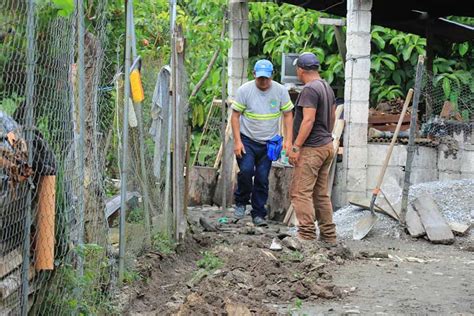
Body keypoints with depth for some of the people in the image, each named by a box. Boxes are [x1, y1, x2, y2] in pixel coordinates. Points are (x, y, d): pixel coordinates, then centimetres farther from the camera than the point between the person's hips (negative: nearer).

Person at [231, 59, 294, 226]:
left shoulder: (280, 91, -2)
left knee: (262, 178, 1)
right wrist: (237, 141, -11)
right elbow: (235, 115, -4)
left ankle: (258, 214, 11)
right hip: (247, 139, -2)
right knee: (246, 170, -21)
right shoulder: (244, 90, -8)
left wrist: (288, 140, -5)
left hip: (268, 143, 2)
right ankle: (241, 202, 3)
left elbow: (288, 115, 5)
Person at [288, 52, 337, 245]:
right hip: (327, 146, 10)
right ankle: (328, 236, 16)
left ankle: (307, 235, -15)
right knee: (321, 193, 14)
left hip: (311, 148, -10)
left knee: (300, 191, -10)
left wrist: (296, 146, -20)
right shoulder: (327, 87, 15)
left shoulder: (310, 90, -15)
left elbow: (308, 120, -21)